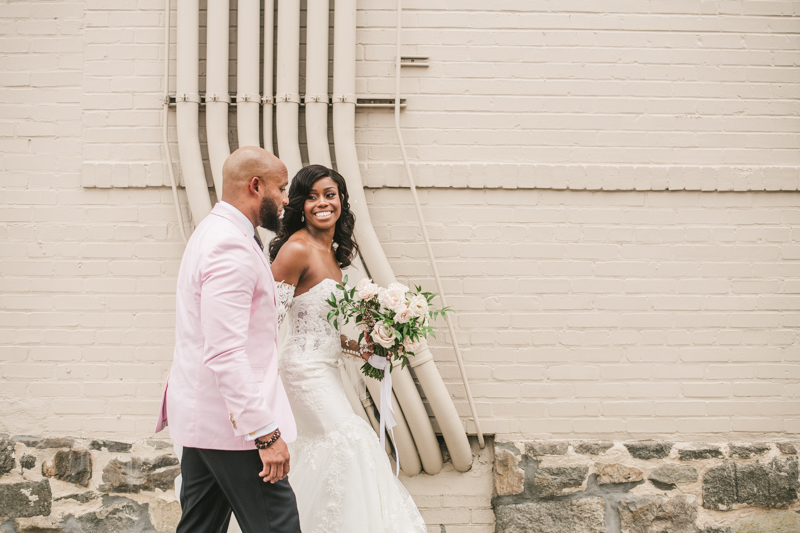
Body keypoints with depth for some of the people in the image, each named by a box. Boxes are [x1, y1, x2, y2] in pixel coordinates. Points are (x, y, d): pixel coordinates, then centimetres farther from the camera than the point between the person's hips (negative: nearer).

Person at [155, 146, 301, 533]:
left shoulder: (213, 232, 16)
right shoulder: (231, 247, -18)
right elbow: (226, 353, -25)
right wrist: (266, 433, -24)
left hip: (200, 417, 11)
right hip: (232, 425, -11)